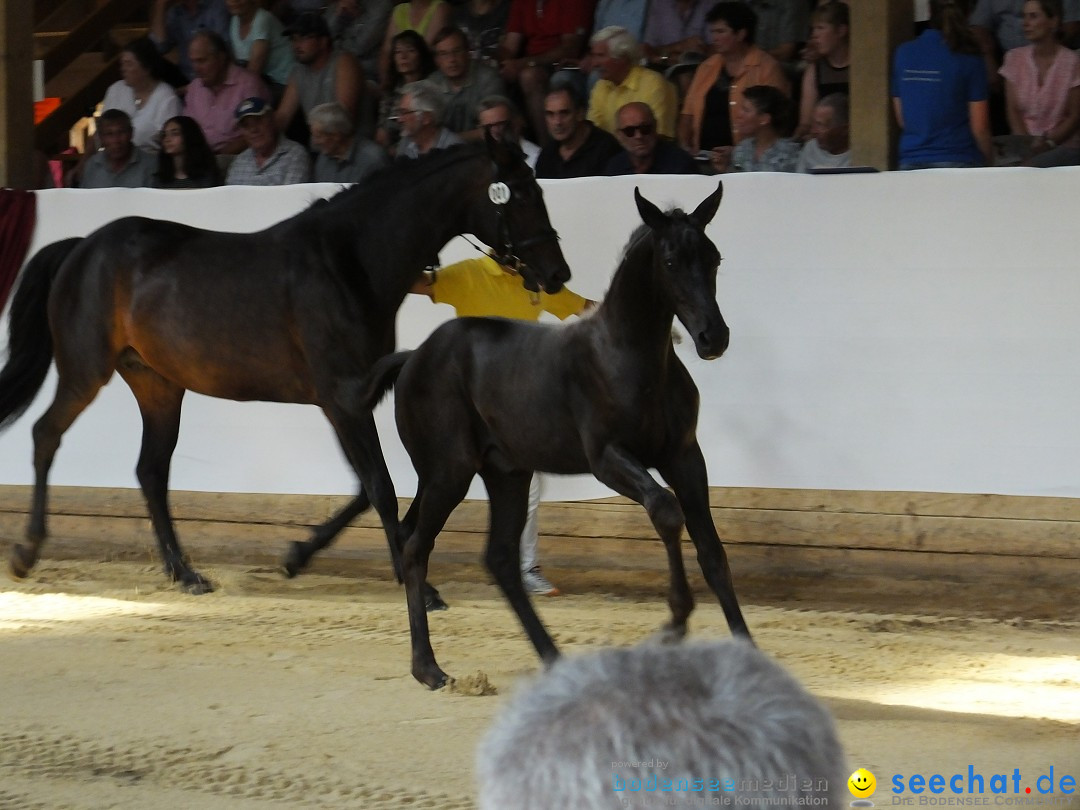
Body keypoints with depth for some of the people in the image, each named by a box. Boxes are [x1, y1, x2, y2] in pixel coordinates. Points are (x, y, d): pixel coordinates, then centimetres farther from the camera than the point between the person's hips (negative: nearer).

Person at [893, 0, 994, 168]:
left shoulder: (903, 53, 5)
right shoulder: (969, 60, -5)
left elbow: (901, 120, 12)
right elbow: (980, 128, -4)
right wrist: (989, 161, 11)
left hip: (910, 161, 3)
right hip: (957, 160, -3)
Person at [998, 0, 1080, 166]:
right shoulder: (1015, 58, 8)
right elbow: (1013, 109, 6)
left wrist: (1048, 142, -16)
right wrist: (1026, 143, -10)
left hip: (1064, 144, -3)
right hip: (1026, 145, 3)